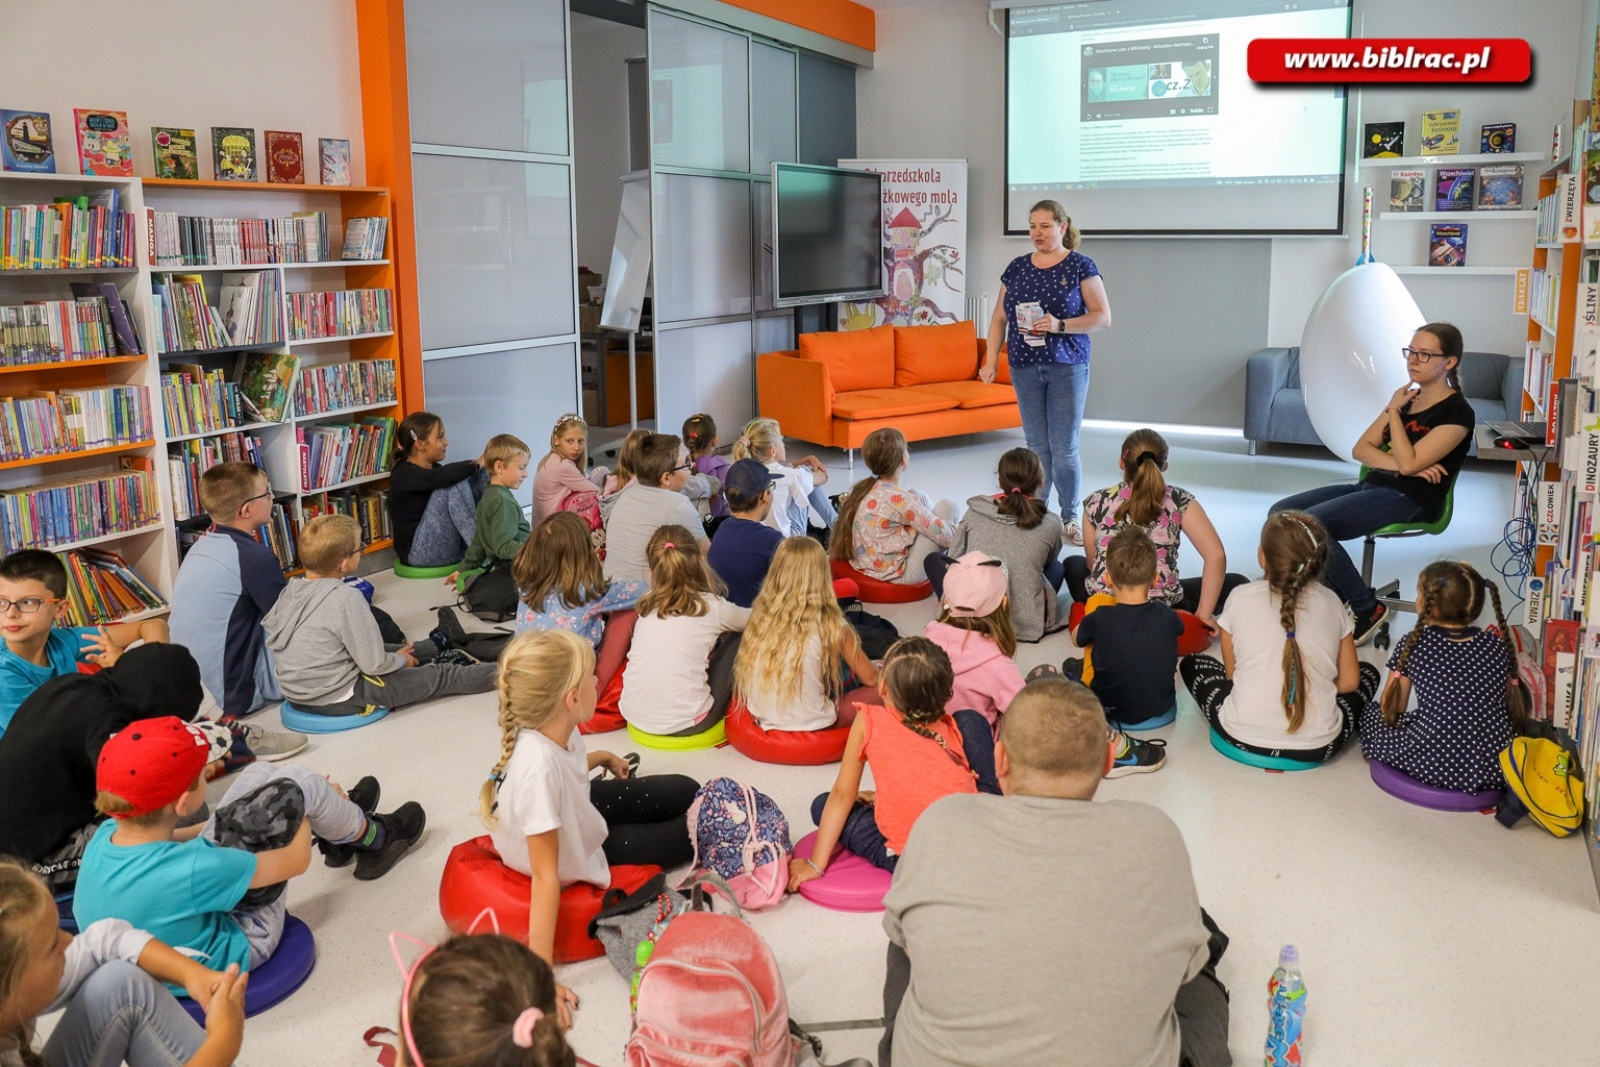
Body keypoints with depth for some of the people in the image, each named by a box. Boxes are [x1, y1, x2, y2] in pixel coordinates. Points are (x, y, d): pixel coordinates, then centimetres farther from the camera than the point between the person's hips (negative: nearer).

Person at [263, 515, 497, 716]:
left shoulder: (290, 591, -3)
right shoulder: (346, 599, -26)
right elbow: (374, 665, -24)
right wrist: (402, 660, 0)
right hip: (339, 700, -8)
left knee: (386, 650, 32)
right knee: (440, 675, 6)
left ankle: (439, 647, 56)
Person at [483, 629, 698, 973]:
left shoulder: (555, 730, -21)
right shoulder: (539, 768, -43)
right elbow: (546, 876, -37)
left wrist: (601, 757, 18)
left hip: (580, 812, 7)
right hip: (576, 861, -7)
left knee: (687, 791, 9)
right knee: (692, 830, 7)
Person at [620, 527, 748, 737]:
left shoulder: (647, 607, 5)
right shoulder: (712, 607, -3)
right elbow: (752, 618, 19)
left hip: (635, 718, 5)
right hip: (685, 723, -5)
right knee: (738, 640, 14)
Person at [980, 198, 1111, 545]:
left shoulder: (1080, 266, -2)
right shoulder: (1017, 268, 10)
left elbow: (1103, 317, -6)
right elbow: (999, 317, 12)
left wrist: (1060, 325, -18)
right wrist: (991, 359, 2)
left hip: (1067, 366, -3)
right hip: (1025, 368, 3)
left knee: (1064, 448, -3)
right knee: (1037, 446, 6)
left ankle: (1070, 517, 13)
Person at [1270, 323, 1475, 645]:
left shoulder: (1457, 413, -8)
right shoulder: (1408, 397, 16)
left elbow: (1409, 463, -19)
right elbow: (1360, 449, 9)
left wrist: (1394, 410, -9)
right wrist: (1397, 464, -10)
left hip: (1409, 500, -9)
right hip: (1373, 486, 9)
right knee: (1281, 513, -6)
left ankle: (1367, 610, -11)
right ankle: (1336, 596, 1)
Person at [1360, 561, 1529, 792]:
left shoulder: (1414, 645, -6)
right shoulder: (1497, 646, 1)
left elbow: (1392, 708, 2)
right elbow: (1513, 708, 9)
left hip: (1430, 766, -4)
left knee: (1371, 711, 20)